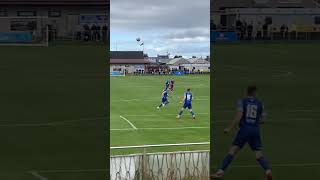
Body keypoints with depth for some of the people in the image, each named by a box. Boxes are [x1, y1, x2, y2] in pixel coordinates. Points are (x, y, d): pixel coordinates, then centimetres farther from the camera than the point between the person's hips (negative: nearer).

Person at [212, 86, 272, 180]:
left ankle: (221, 172, -9)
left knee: (232, 150, -1)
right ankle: (268, 170, -18)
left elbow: (239, 116, -10)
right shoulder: (260, 103, 11)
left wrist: (229, 128, -7)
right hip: (255, 130, 2)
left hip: (244, 129, -2)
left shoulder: (242, 101, 2)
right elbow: (262, 120, 12)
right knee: (259, 155, 5)